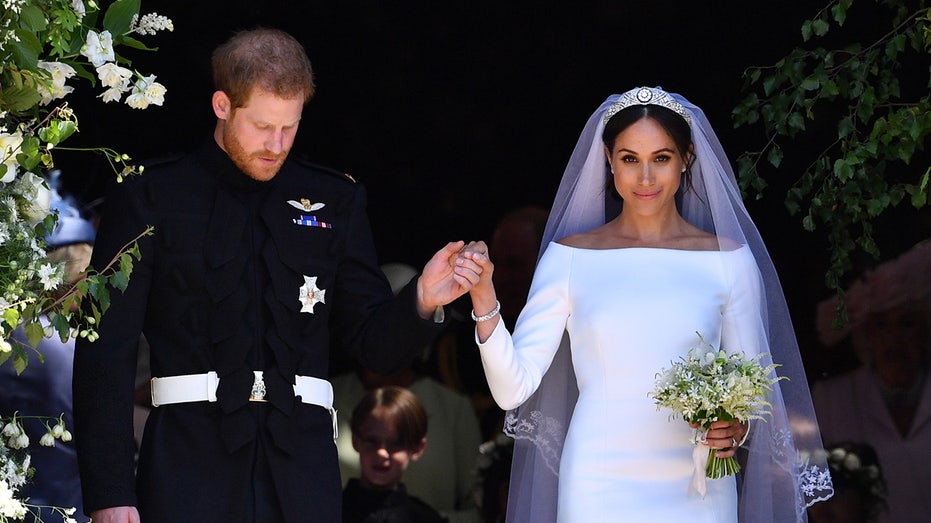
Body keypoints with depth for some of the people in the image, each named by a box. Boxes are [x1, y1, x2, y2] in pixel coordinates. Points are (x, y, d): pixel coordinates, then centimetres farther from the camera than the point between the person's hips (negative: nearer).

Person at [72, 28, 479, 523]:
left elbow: (373, 343, 14)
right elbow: (105, 354, 0)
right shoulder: (147, 198, 4)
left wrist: (422, 300, -9)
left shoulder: (335, 200, 13)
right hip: (190, 462, -2)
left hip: (301, 473, 2)